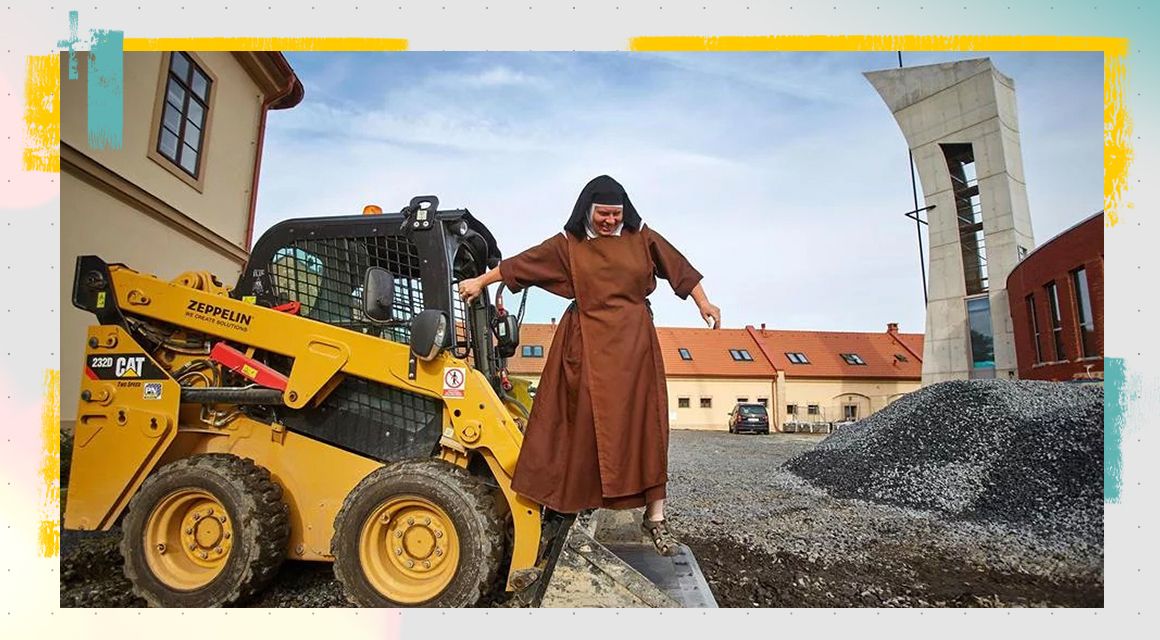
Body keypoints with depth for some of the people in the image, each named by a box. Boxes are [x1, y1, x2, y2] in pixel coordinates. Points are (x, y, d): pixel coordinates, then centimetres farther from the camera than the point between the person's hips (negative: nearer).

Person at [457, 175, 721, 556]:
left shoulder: (641, 238, 6)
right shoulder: (568, 245, 4)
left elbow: (678, 267, 10)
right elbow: (520, 264, 8)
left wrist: (703, 303, 4)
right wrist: (481, 282, 11)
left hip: (634, 343, 1)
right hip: (587, 345, -1)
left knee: (644, 424, 0)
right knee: (585, 424, 0)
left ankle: (655, 516, 7)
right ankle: (580, 502, 15)